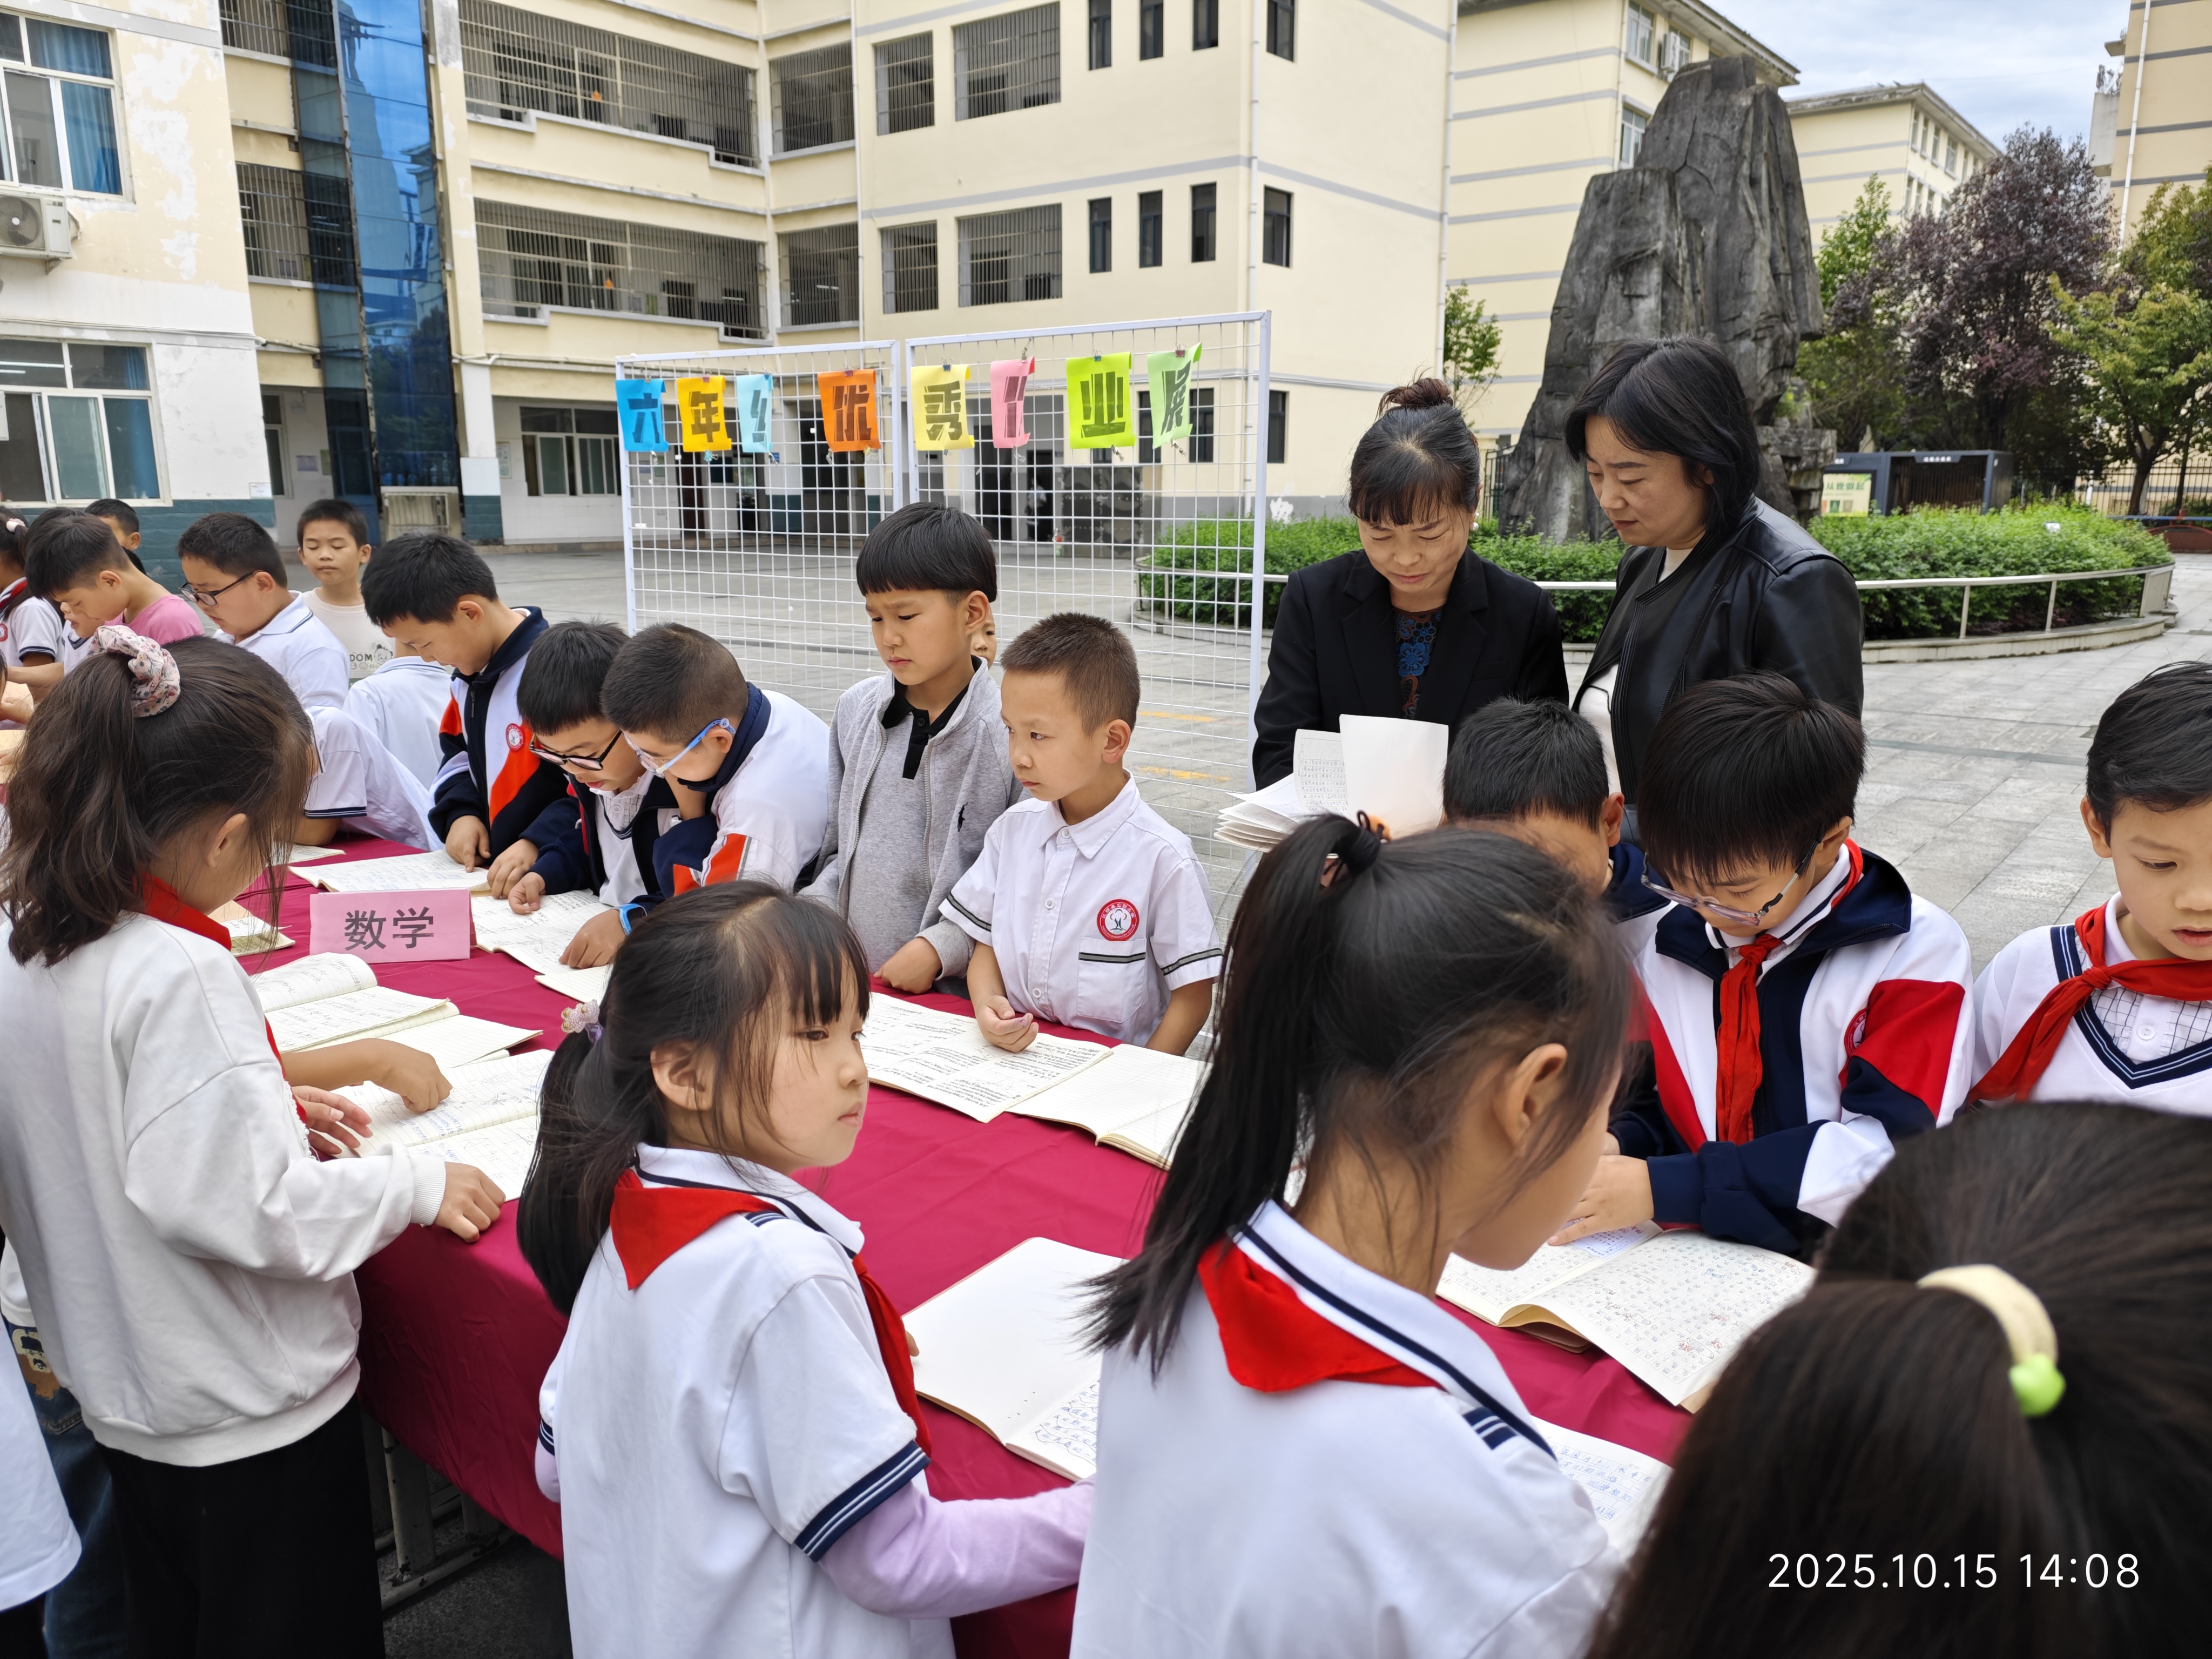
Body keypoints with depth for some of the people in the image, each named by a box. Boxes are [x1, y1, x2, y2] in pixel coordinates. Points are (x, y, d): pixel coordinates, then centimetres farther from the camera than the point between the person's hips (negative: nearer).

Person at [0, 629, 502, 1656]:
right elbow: (239, 1207, -31)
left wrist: (264, 1110, 6)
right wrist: (420, 1186, -20)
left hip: (120, 1393, 8)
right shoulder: (178, 977, -30)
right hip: (247, 1411, -8)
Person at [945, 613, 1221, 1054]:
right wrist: (987, 1006, -8)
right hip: (1012, 1061, 4)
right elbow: (986, 945, 12)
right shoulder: (1014, 828, 6)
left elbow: (1193, 995, -6)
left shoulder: (1162, 858, -10)